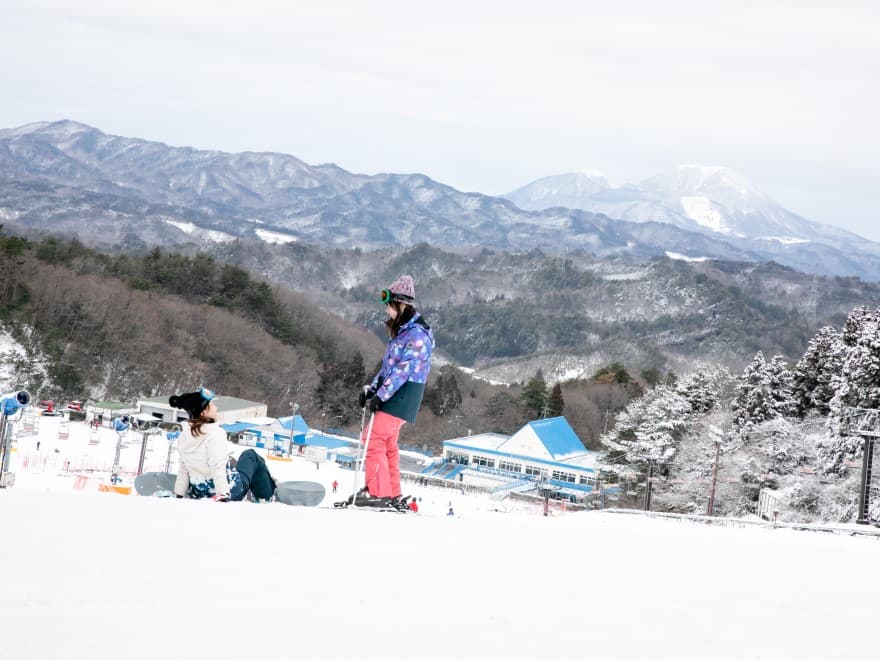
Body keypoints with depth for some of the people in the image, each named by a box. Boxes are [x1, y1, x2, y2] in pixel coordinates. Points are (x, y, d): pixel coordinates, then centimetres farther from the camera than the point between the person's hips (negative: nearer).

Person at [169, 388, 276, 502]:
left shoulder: (184, 436, -1)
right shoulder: (215, 433, -22)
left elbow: (183, 470, 5)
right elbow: (218, 467, -29)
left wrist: (179, 494, 12)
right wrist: (223, 494, -30)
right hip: (230, 490, -7)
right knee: (251, 456, 21)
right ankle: (268, 498, 28)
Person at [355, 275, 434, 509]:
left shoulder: (417, 335, -17)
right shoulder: (401, 331, 16)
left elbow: (402, 371, -22)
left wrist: (379, 396, -23)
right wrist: (370, 389, 11)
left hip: (401, 398, -10)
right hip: (392, 395, 10)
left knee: (374, 438, -13)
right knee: (386, 444, 14)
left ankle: (378, 492, -13)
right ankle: (393, 495, 19)